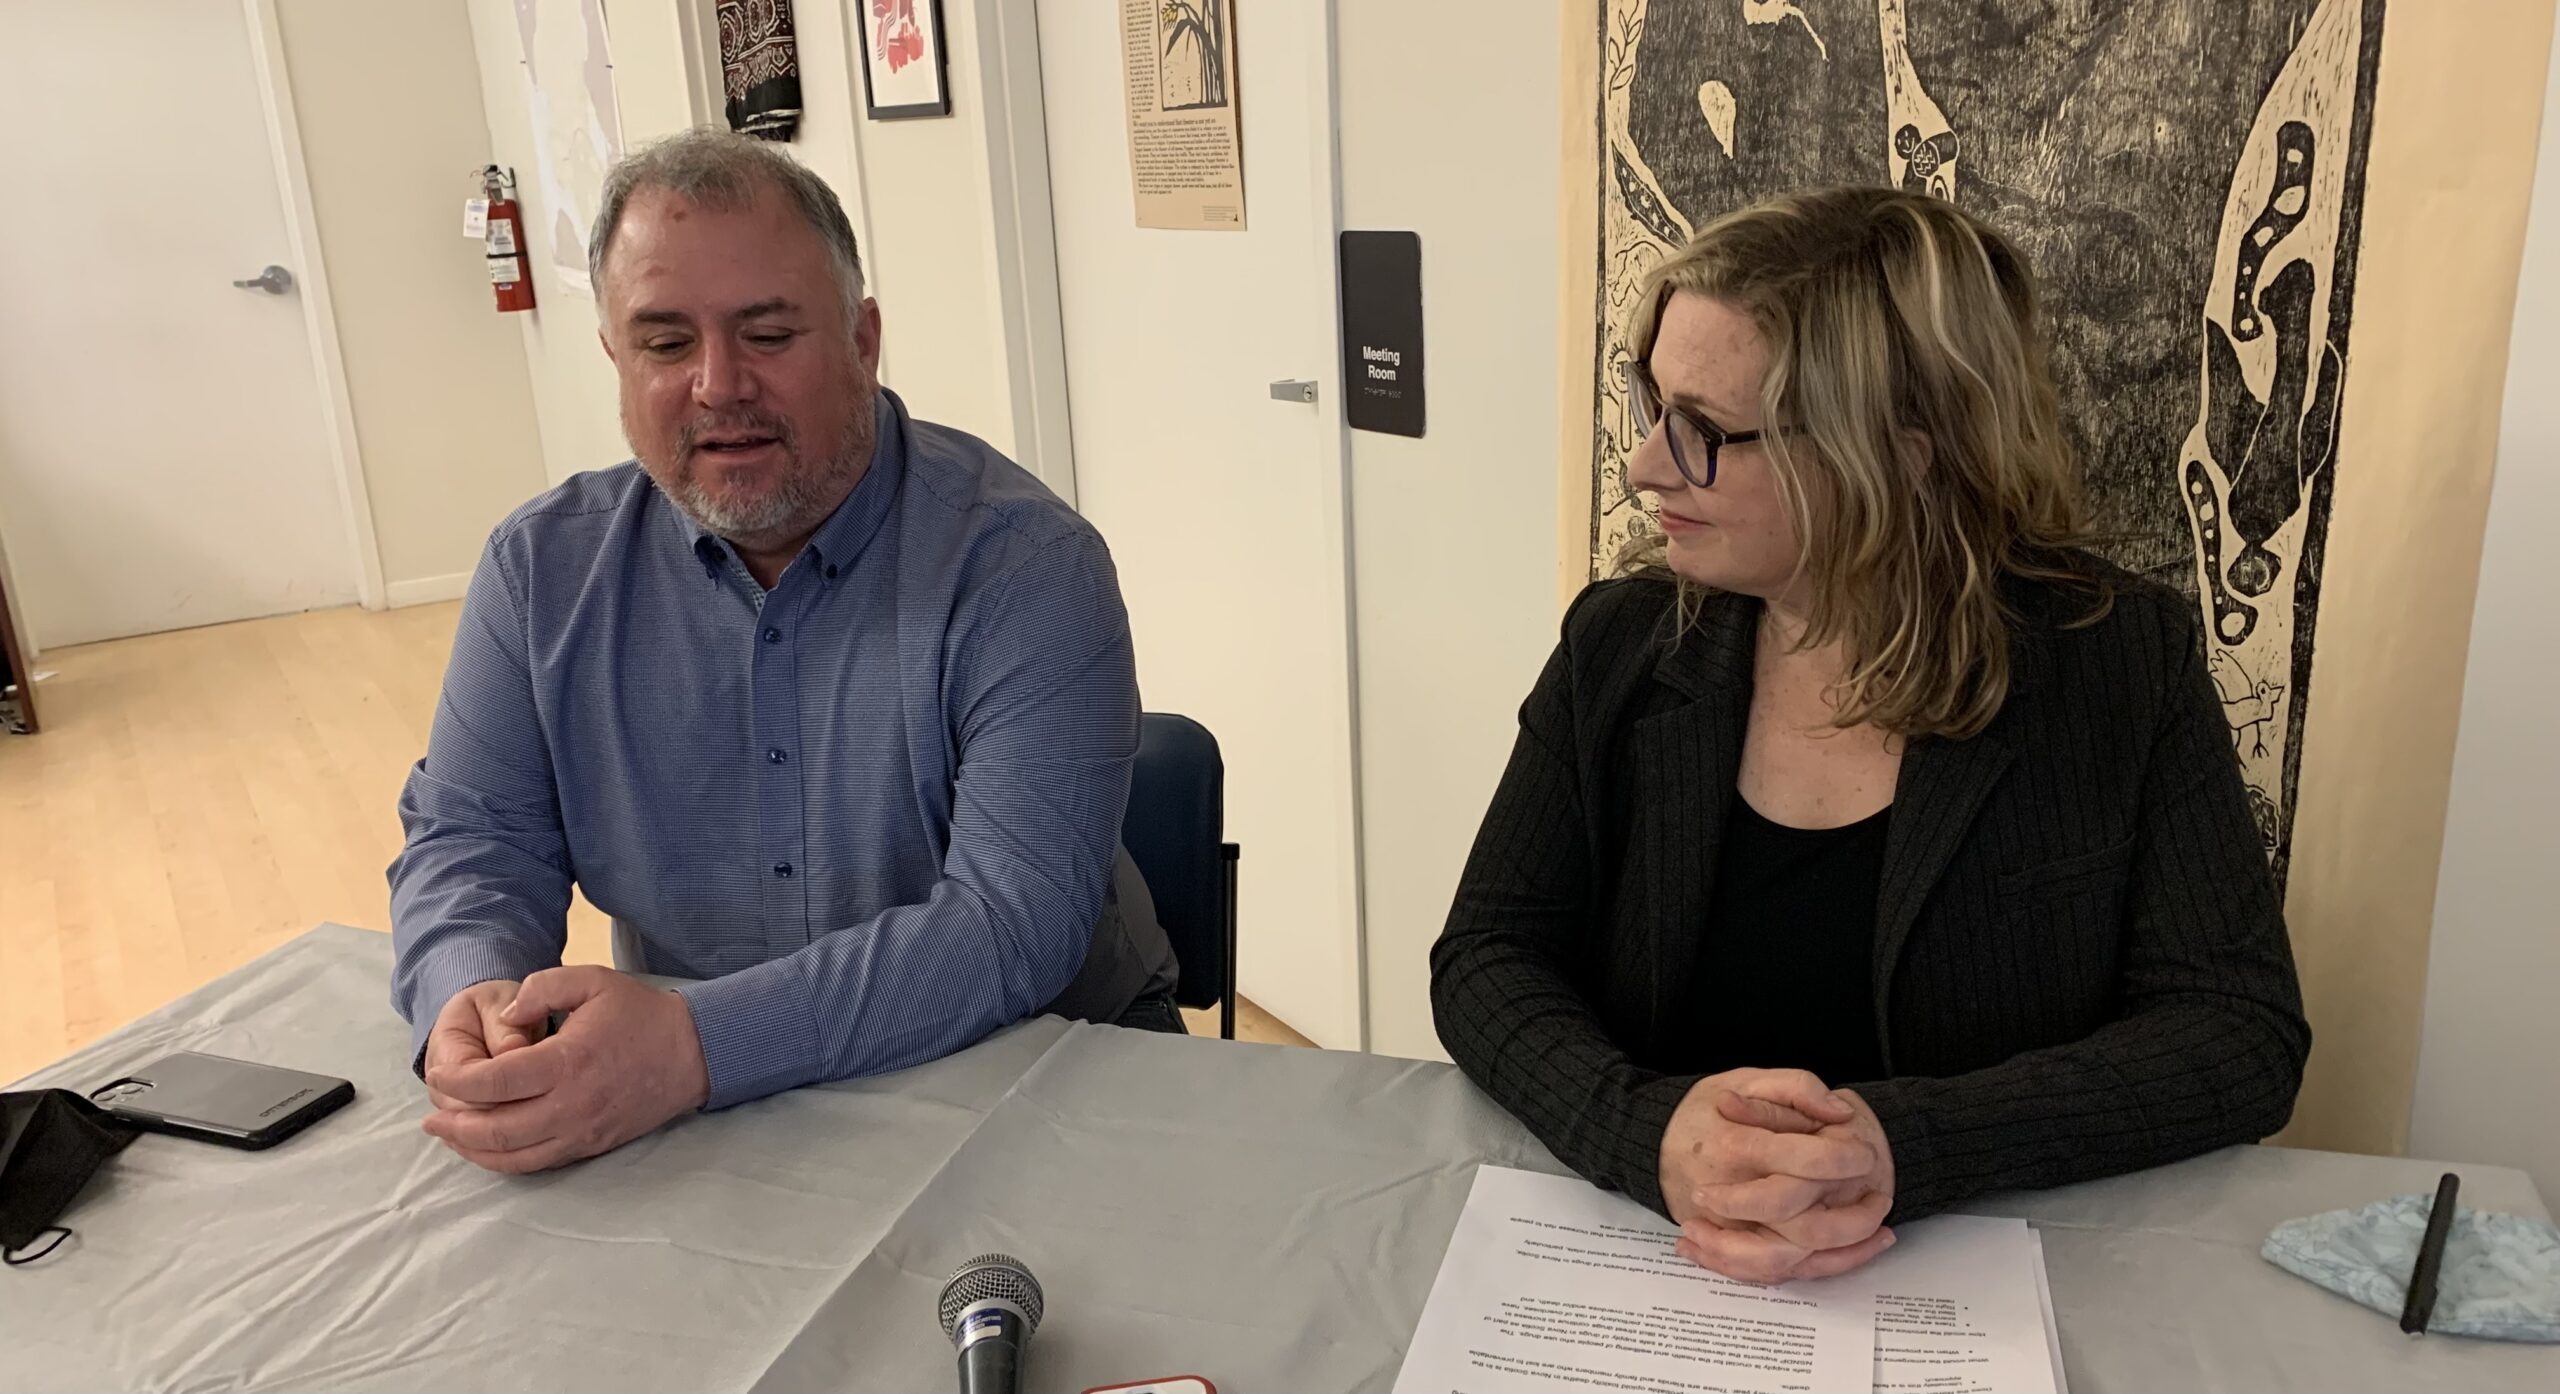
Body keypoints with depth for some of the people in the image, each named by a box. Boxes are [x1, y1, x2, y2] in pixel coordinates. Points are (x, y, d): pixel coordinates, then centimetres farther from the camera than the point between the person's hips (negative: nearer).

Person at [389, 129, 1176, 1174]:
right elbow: (471, 838, 4)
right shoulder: (544, 567, 1)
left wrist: (698, 1044, -35)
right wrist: (470, 998, -20)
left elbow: (1015, 919, -24)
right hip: (673, 1098, 5)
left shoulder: (1022, 562, -16)